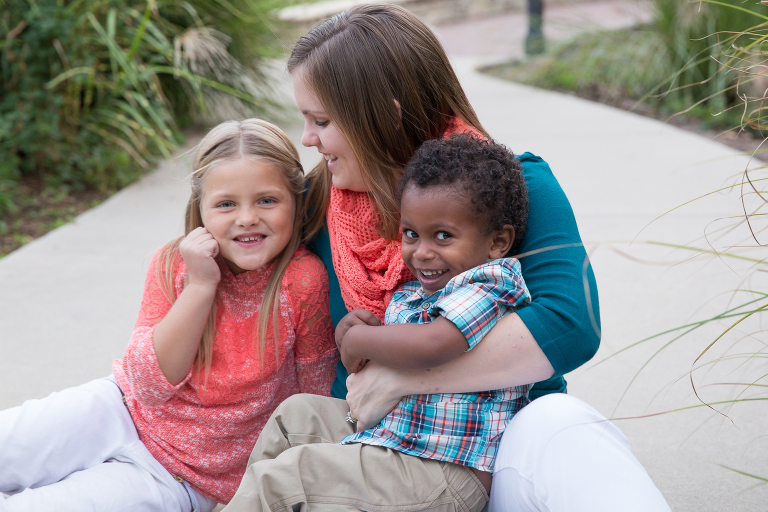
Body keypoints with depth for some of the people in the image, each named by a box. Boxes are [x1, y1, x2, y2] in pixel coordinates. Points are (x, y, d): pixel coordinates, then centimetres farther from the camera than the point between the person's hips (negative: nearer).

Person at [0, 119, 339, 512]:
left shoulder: (305, 281, -19)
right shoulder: (172, 265, -9)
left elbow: (311, 400, -7)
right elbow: (149, 385, -16)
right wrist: (200, 285, -22)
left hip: (176, 479, -3)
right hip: (119, 410, 3)